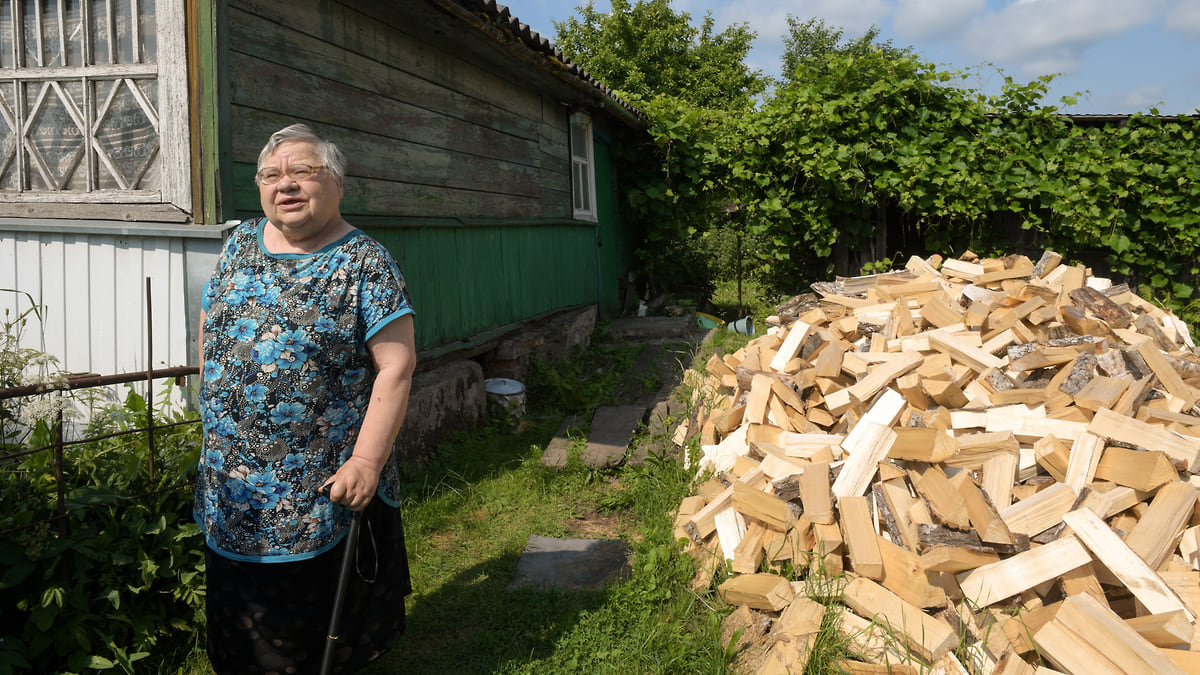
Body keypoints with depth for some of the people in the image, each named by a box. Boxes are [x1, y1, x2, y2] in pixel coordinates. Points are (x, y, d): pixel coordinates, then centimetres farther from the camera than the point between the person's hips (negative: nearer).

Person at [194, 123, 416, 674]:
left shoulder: (365, 262, -11)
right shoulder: (240, 244, 6)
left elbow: (396, 365, -17)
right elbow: (210, 322, 17)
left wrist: (366, 462, -21)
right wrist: (213, 399, 14)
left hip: (323, 486, -5)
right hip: (231, 487, 5)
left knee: (317, 617, 11)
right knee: (240, 620, 21)